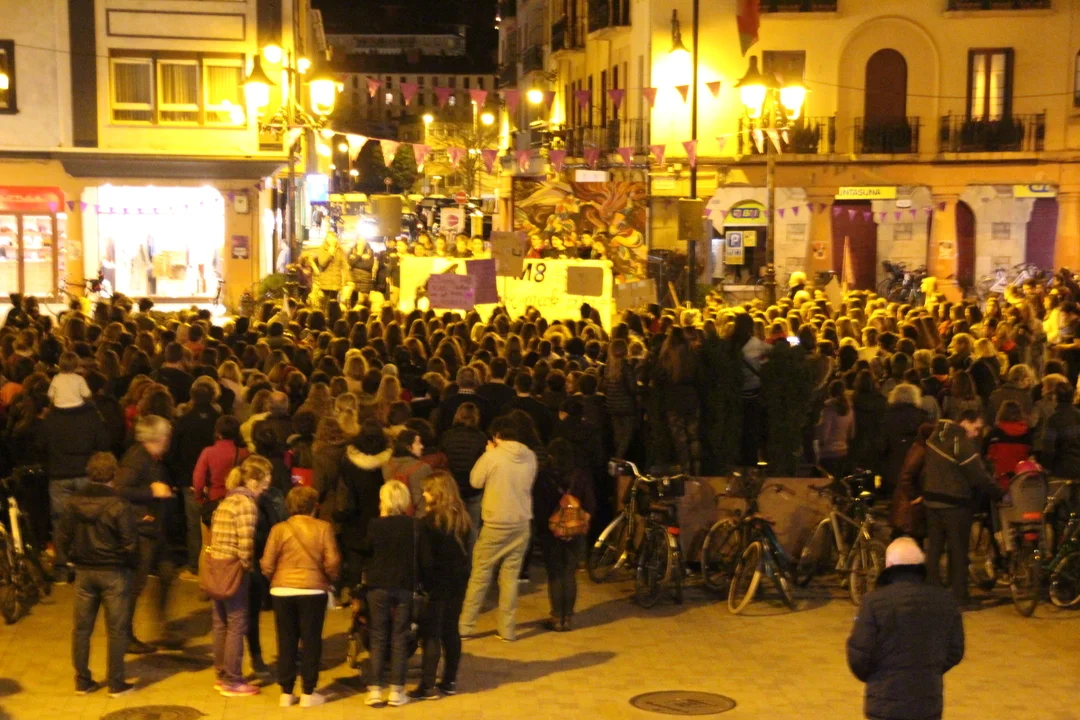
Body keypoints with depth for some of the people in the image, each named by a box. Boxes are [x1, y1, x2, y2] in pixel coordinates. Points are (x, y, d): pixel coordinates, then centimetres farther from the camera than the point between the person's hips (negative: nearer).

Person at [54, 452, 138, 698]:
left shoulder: (74, 502, -2)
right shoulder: (119, 505, -17)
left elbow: (62, 538, 3)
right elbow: (129, 544, -16)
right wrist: (130, 564, 3)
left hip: (83, 572, 4)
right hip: (113, 573, -4)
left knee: (81, 628, 12)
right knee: (117, 630, 5)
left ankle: (82, 682, 18)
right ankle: (116, 684, 8)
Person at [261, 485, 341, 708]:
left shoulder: (279, 529, -1)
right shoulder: (323, 528, -4)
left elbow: (267, 565, -2)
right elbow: (332, 562, -8)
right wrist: (331, 580, 12)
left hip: (282, 591, 2)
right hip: (312, 591, -2)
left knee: (286, 642, 10)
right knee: (311, 641, 7)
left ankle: (286, 692, 14)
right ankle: (308, 693, 10)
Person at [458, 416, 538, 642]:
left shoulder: (492, 457, -14)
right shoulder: (530, 457, -2)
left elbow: (475, 481, -1)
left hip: (495, 524, -3)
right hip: (521, 523, 3)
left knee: (480, 575, 7)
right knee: (510, 576, 10)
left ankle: (465, 625, 11)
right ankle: (507, 628, 12)